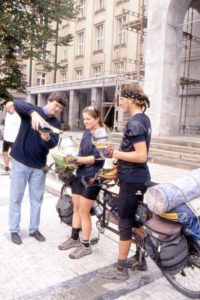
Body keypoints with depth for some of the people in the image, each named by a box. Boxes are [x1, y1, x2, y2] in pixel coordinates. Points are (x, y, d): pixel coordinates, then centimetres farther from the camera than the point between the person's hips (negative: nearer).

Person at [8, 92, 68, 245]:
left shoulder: (56, 124, 5)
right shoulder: (33, 111, -5)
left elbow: (53, 144, -8)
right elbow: (17, 103, -25)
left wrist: (47, 138, -31)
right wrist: (33, 112, -41)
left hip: (39, 165, 4)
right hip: (20, 161, -4)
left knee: (37, 198, 12)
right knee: (16, 197, 5)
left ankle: (34, 229, 26)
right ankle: (14, 230, 19)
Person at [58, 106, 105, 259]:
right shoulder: (86, 133, 10)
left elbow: (97, 158, -20)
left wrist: (76, 159, -25)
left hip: (92, 177, -7)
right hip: (80, 174, 8)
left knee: (84, 212, -1)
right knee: (76, 208, 16)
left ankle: (86, 246, 14)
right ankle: (74, 238, 32)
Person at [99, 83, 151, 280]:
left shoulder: (134, 122, -19)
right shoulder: (144, 118, 10)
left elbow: (141, 156, -25)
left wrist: (115, 154, -18)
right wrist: (119, 157, 17)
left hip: (131, 179, -10)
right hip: (139, 177, 10)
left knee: (125, 222, 1)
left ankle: (120, 269, 15)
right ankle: (140, 258, 34)